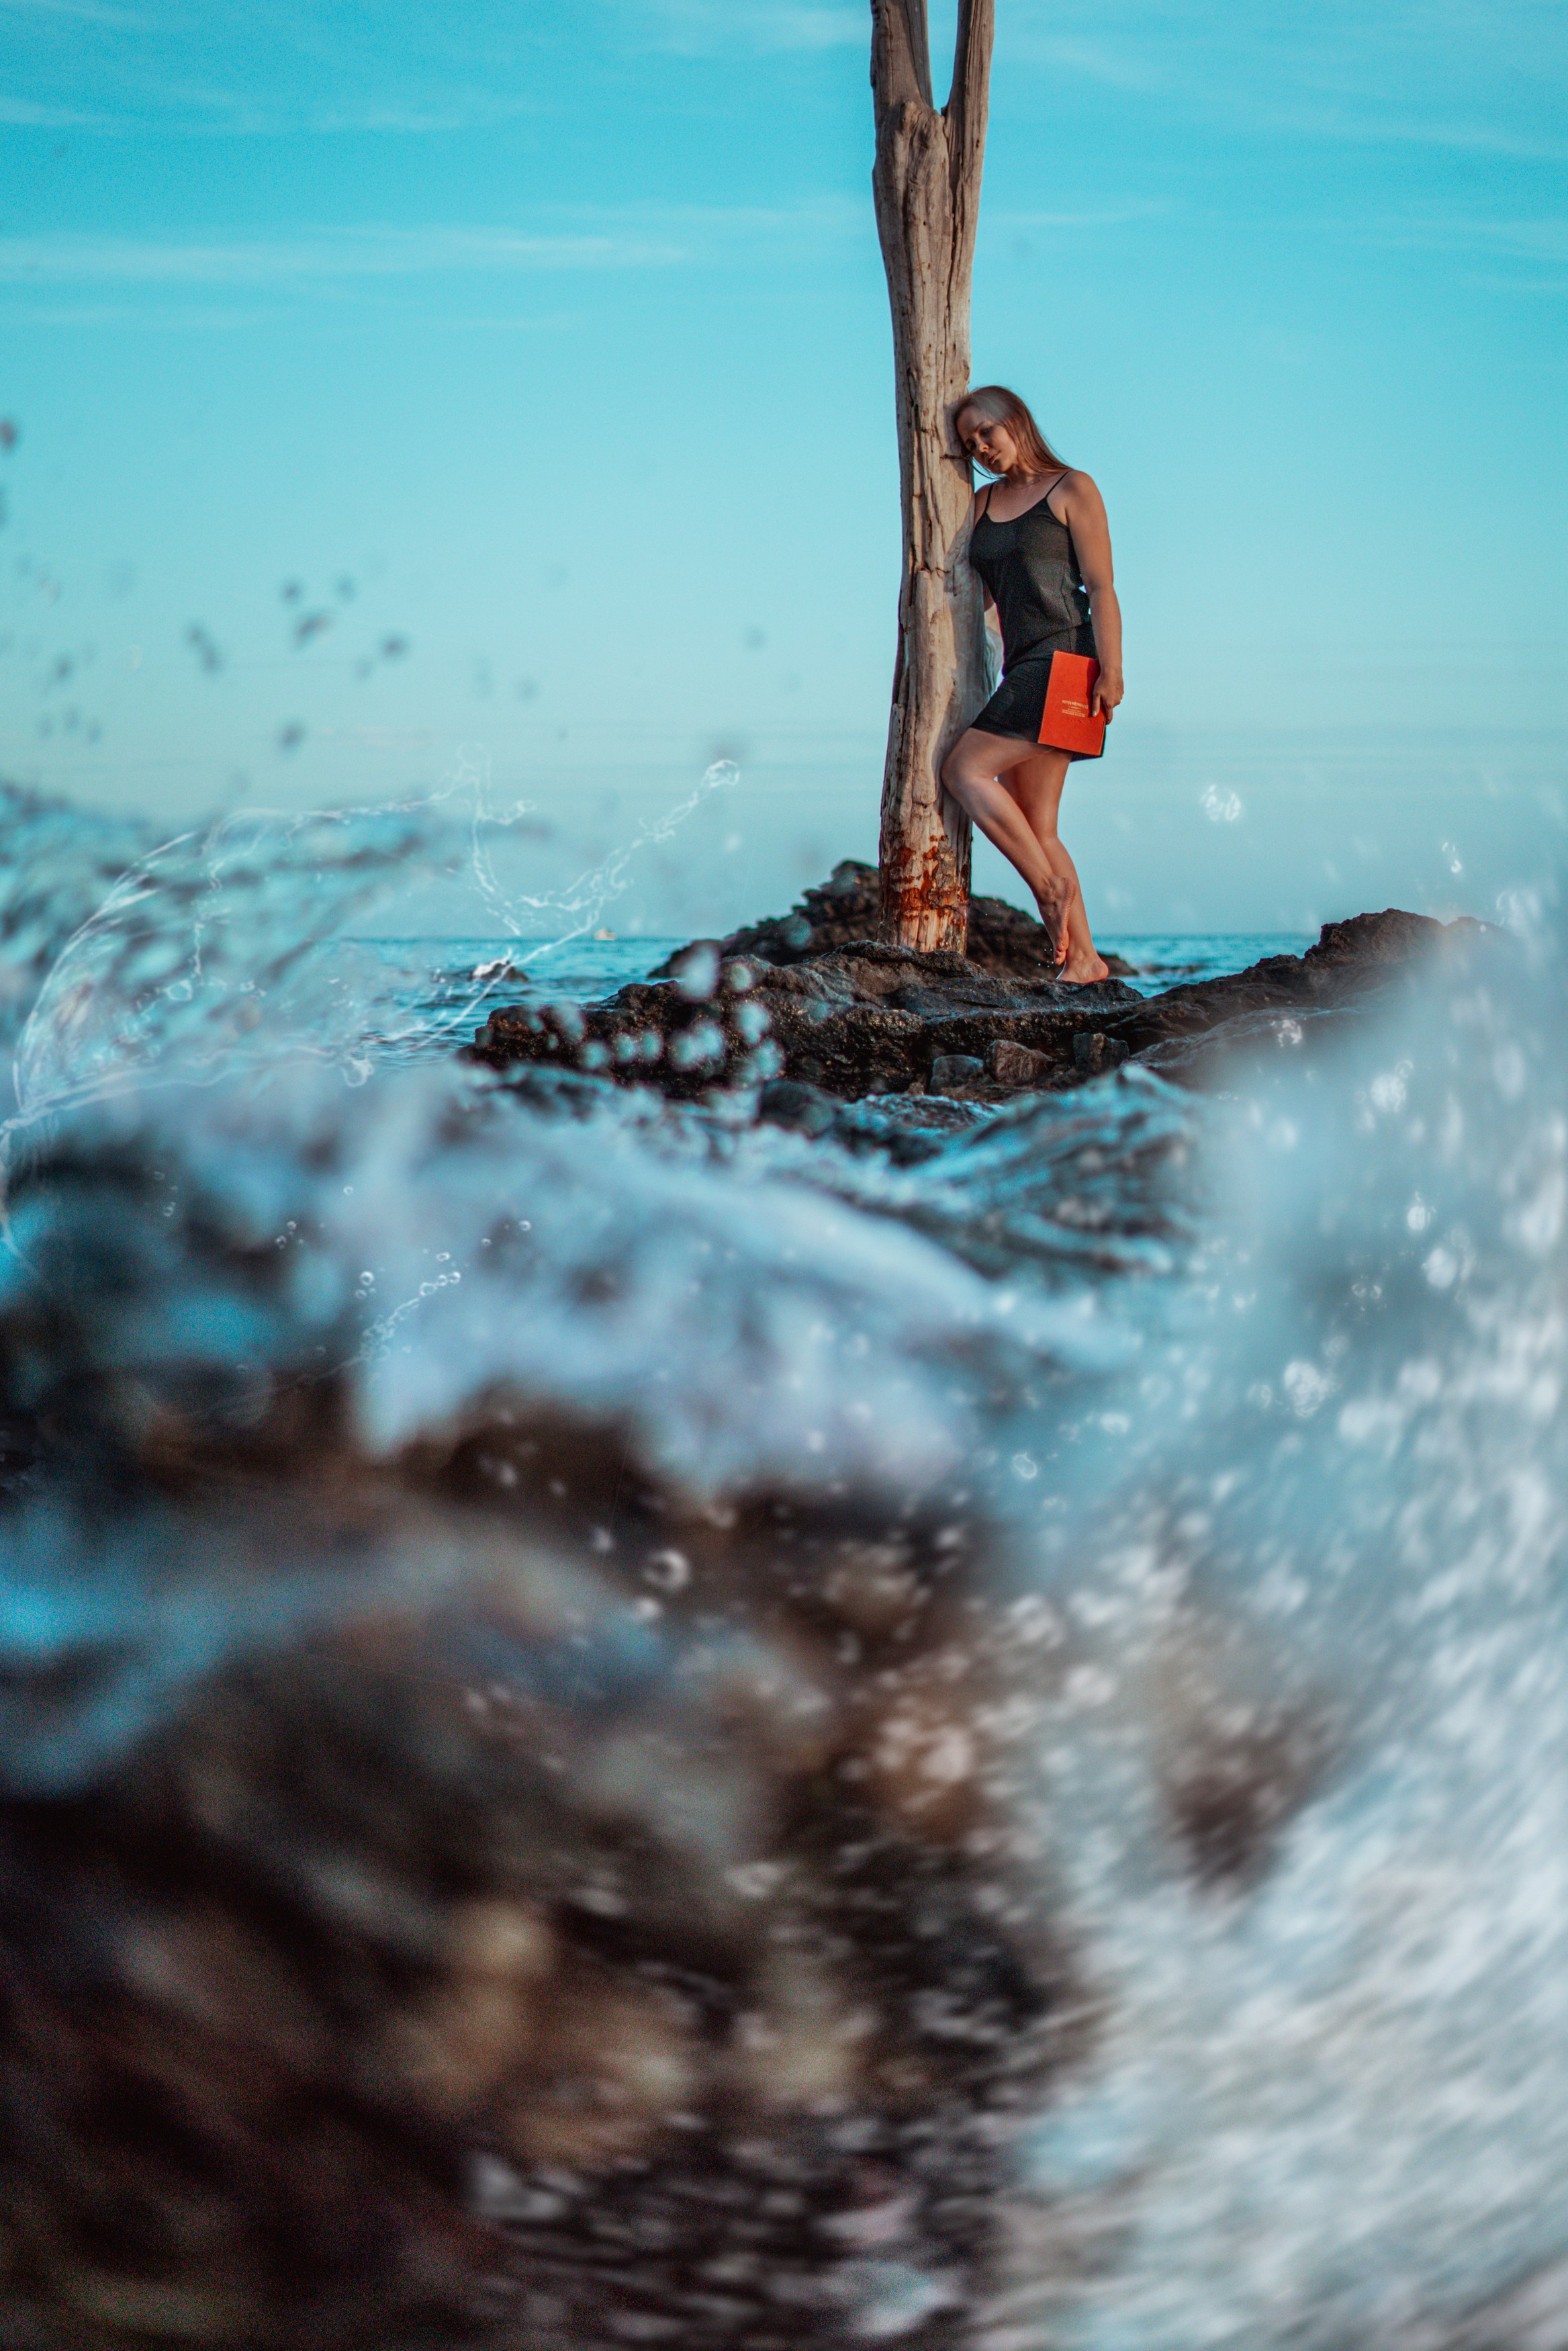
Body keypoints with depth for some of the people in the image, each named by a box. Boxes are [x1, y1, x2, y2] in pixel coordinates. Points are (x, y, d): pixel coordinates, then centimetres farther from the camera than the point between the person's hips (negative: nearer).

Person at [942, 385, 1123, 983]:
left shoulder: (1071, 489, 1)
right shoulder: (984, 503, 19)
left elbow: (1100, 587, -6)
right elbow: (977, 594, 20)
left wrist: (1111, 671, -15)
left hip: (1063, 657, -7)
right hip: (1022, 669, 7)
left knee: (964, 769, -16)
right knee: (1036, 826, 1)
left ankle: (1053, 888, -9)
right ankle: (1083, 956, 2)